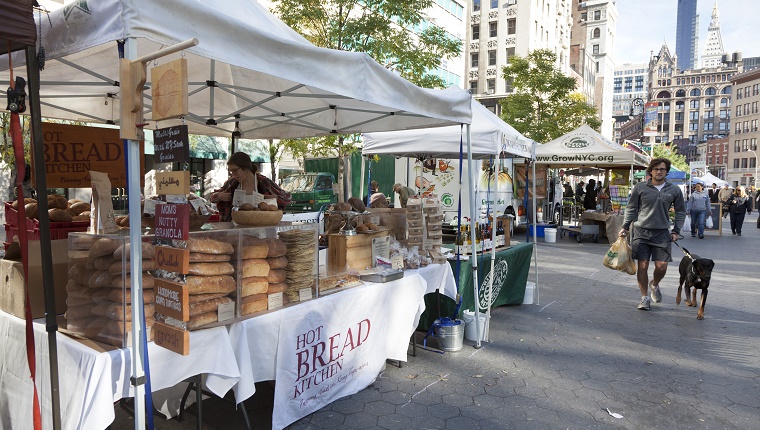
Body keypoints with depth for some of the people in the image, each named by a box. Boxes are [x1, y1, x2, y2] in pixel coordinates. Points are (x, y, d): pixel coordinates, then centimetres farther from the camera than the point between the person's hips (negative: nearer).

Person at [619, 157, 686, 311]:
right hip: (641, 231, -1)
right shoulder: (640, 187, 0)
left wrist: (676, 231, 5)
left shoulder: (674, 189, 5)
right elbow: (631, 209, 6)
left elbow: (681, 212, 14)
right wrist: (625, 227, -1)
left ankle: (654, 285, 32)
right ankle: (644, 297, 13)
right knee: (642, 265, -2)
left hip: (662, 233, 1)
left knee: (662, 266, -2)